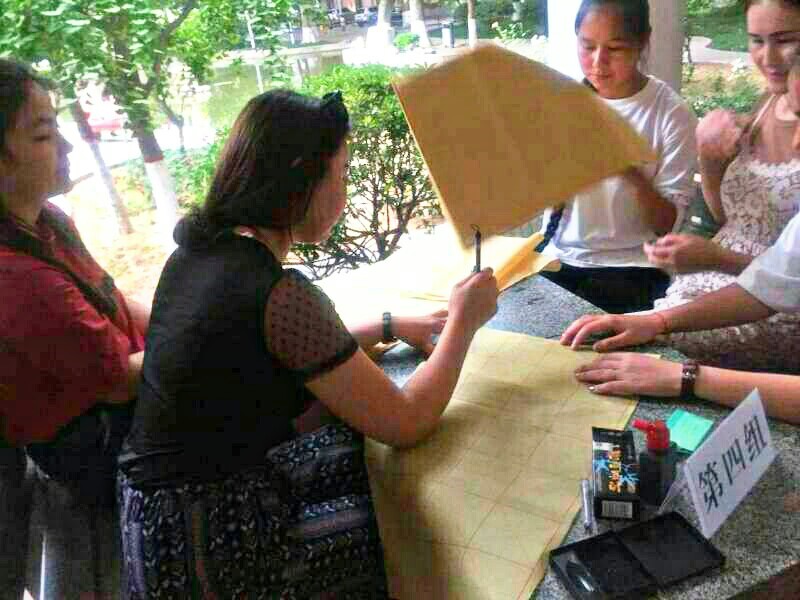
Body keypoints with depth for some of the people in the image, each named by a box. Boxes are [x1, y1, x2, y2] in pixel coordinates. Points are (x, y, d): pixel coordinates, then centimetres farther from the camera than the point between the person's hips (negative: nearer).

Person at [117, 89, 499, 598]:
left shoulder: (200, 247, 0)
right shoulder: (279, 294, -27)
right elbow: (407, 424, -18)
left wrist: (389, 327, 13)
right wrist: (464, 323, -5)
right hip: (209, 551, -8)